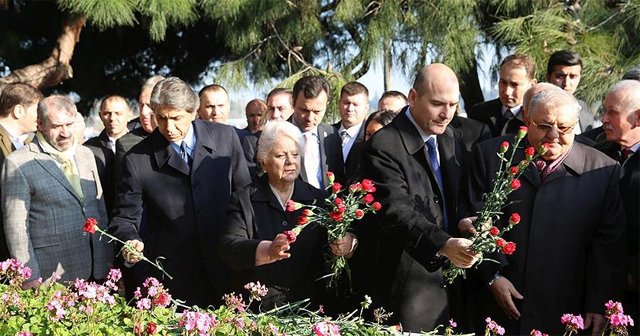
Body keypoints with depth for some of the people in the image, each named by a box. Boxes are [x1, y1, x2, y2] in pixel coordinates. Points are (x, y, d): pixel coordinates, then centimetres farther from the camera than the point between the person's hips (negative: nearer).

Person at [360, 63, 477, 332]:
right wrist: (442, 245, -37)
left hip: (452, 276, 7)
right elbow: (397, 212, -24)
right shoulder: (384, 146, -15)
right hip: (410, 283, -6)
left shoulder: (453, 139, 9)